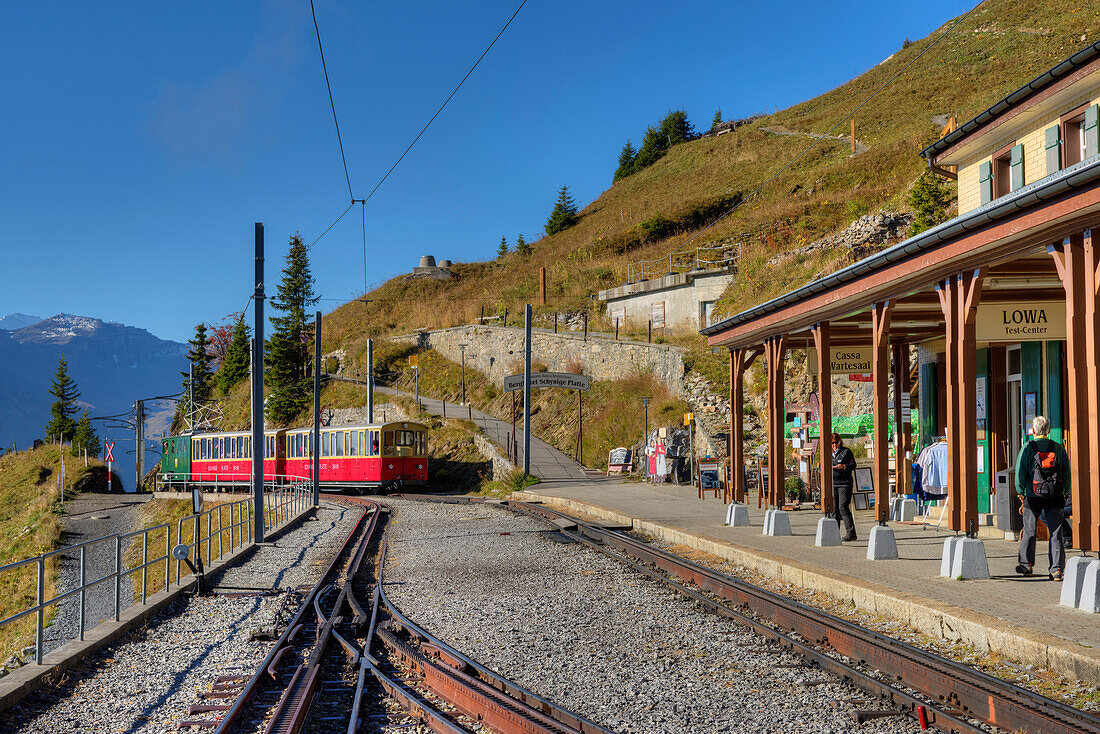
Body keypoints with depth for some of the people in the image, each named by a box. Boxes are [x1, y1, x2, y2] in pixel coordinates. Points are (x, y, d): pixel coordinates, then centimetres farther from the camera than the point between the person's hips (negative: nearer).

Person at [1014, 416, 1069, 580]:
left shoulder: (1027, 448, -3)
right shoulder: (1059, 448, 6)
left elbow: (1020, 473, -6)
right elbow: (1067, 473, 7)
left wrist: (1021, 493, 2)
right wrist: (1065, 493, 16)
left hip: (1033, 495, -2)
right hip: (1056, 498, 2)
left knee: (1029, 531, 11)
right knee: (1055, 533, 2)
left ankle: (1026, 565, 22)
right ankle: (1057, 568, -6)